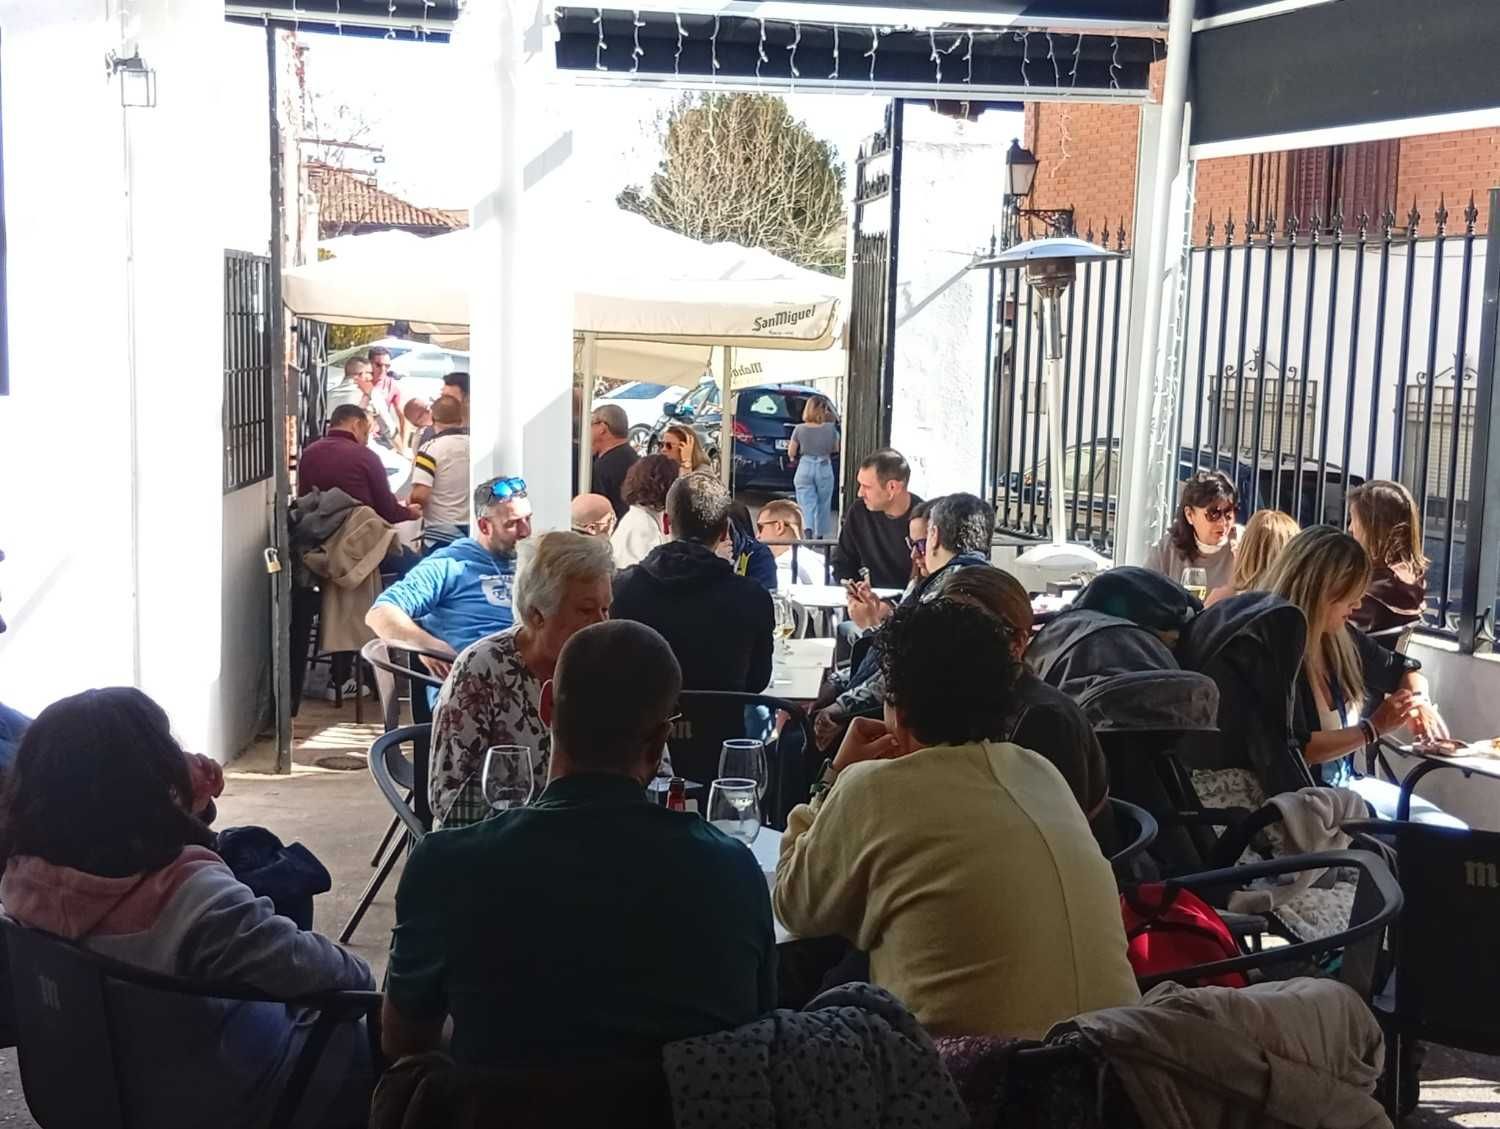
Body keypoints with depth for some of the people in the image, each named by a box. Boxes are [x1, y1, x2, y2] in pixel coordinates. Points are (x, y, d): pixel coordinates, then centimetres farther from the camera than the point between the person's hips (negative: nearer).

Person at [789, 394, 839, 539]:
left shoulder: (799, 429, -8)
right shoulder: (831, 428, -8)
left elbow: (791, 453, -1)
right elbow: (836, 449, 5)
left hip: (804, 469, -1)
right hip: (825, 469, 1)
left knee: (806, 503, 1)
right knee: (823, 504, 16)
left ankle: (808, 529, -23)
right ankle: (819, 536, 26)